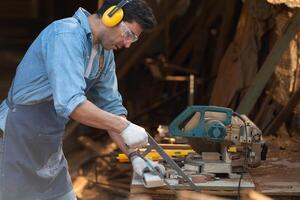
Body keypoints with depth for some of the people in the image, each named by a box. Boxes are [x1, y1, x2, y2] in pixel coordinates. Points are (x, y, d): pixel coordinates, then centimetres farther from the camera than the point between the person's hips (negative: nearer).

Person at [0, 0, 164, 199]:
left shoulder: (105, 54, 7)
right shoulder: (66, 35, -22)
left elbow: (111, 107, 13)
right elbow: (70, 103, -33)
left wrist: (134, 155, 3)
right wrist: (124, 127, -28)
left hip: (50, 145, 9)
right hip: (18, 140, -9)